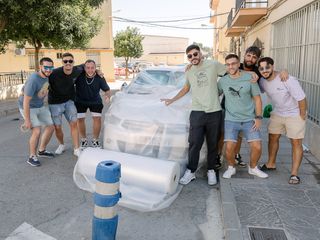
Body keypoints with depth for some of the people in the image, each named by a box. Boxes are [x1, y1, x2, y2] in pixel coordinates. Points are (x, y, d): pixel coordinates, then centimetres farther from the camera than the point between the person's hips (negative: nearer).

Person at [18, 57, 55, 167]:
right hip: (28, 108, -8)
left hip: (40, 106, 8)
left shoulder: (47, 75, -10)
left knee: (50, 127, 9)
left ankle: (41, 150, 28)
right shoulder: (33, 80, -31)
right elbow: (26, 101, -27)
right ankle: (32, 157, 0)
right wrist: (27, 121, -25)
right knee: (37, 131, -19)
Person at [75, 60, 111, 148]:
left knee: (97, 119, -5)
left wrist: (108, 96, -33)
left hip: (95, 101, 0)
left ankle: (95, 140, 15)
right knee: (80, 119, 1)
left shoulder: (100, 78, -21)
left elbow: (107, 90, -11)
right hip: (80, 101, 0)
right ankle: (83, 140, 22)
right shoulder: (79, 75, -25)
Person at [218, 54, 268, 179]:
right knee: (229, 148, -12)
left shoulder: (249, 78, -2)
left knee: (257, 147, -5)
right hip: (231, 120, 0)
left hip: (249, 120, 0)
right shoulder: (223, 81, 1)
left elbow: (257, 98, 3)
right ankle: (231, 168, 17)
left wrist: (258, 117, -3)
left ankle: (253, 168, 23)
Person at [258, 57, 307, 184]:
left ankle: (294, 174, 3)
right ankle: (271, 164, 32)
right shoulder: (262, 81, -10)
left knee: (296, 143, -3)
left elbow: (301, 99, -22)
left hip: (294, 115, -6)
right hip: (277, 113, 6)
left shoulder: (288, 80, -27)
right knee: (273, 138, 14)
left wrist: (302, 116, -15)